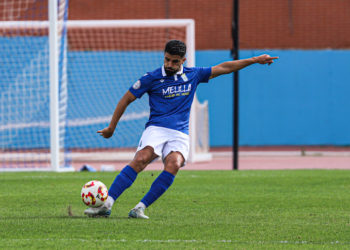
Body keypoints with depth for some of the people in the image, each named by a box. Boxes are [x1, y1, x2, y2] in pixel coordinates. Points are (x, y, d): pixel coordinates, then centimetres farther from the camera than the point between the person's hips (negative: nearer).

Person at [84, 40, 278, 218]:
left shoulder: (193, 75, 13)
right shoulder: (152, 78, 4)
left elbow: (223, 68, 22)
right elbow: (126, 100, 12)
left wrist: (254, 60, 23)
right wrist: (111, 128, 15)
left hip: (180, 134, 2)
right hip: (156, 129, -2)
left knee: (173, 165, -30)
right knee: (140, 160, -31)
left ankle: (140, 208, -30)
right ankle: (106, 205, -36)